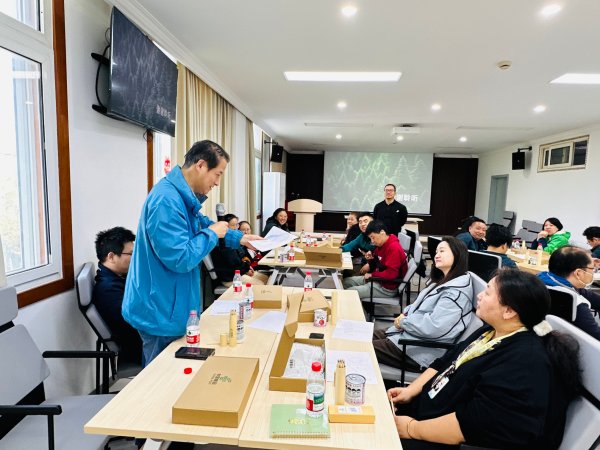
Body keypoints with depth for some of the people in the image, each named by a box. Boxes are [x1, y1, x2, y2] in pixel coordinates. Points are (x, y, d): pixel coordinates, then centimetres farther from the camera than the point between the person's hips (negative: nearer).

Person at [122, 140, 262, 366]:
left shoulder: (184, 196, 6)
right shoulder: (167, 200, -28)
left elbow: (202, 225, 23)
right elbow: (180, 259, -32)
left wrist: (239, 238, 14)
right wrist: (212, 234, -17)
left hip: (171, 306, 10)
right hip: (160, 312, -10)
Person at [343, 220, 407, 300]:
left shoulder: (394, 248, -23)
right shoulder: (381, 245, 6)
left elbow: (391, 274, -30)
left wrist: (372, 274, -18)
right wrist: (371, 259, -4)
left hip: (387, 288, -10)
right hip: (378, 279, 10)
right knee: (346, 281, 9)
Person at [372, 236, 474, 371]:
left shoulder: (457, 290, -20)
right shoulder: (443, 281, 11)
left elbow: (433, 327, -28)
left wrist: (403, 321, -13)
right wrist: (404, 314, -3)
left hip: (421, 350, -9)